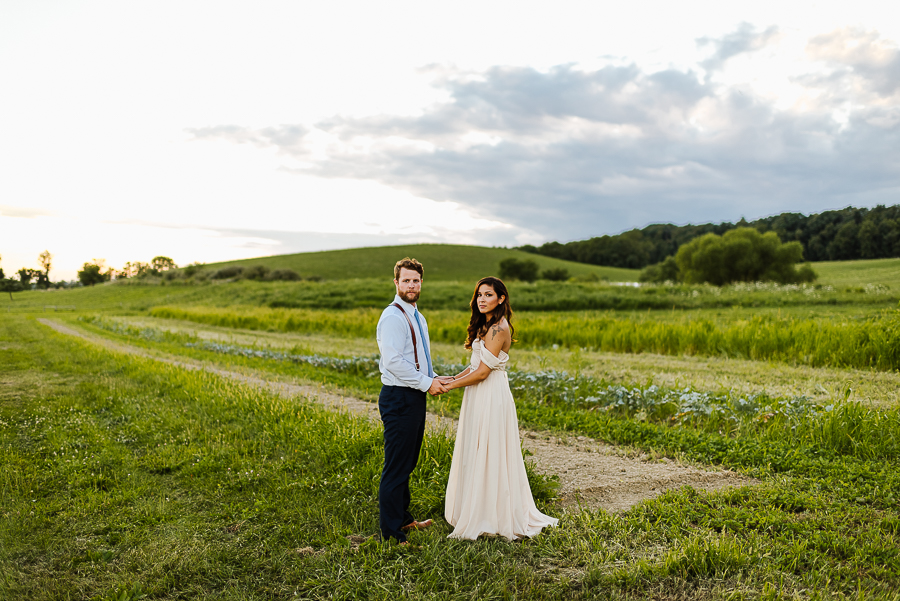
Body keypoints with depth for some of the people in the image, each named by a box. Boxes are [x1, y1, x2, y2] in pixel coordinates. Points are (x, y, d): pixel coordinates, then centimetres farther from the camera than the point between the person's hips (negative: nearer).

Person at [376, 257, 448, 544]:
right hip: (399, 398, -10)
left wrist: (434, 379, 7)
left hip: (415, 397, 10)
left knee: (407, 464, 20)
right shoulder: (393, 317, -15)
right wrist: (426, 383, -17)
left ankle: (403, 519, 34)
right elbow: (394, 362, -22)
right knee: (396, 467, -4)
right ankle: (390, 533, 6)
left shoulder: (417, 317, 16)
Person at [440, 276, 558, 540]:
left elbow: (483, 372, -20)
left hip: (491, 398, -10)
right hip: (482, 398, 10)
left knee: (486, 457, -1)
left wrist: (449, 386, -12)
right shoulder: (488, 325, 13)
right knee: (478, 457, 15)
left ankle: (487, 519, 11)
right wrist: (454, 377, 3)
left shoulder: (498, 329, -18)